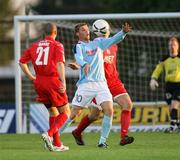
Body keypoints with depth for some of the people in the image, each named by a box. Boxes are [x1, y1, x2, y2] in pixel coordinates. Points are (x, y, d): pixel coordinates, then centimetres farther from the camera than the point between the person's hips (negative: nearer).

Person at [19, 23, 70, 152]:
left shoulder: (35, 46, 14)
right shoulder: (57, 45, -2)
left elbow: (22, 62, 12)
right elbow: (60, 63, -16)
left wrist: (31, 77, 17)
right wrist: (63, 82, -20)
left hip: (39, 82, 6)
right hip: (53, 81, -6)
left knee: (53, 112, 18)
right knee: (65, 112, 5)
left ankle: (57, 144, 15)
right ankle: (49, 134, -18)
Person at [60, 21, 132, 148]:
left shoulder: (98, 42, 17)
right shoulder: (78, 46, -1)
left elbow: (114, 40, 10)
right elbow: (79, 58, -21)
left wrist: (123, 32, -10)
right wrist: (84, 65, -43)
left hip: (101, 83, 4)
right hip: (85, 84, -4)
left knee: (109, 110, -13)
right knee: (73, 114, -2)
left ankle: (102, 141, -5)